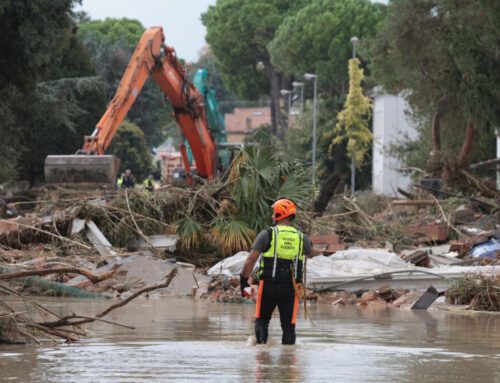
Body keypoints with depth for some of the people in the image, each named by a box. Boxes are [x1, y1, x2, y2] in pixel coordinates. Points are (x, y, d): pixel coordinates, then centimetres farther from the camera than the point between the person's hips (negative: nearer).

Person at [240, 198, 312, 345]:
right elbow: (310, 253, 29)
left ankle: (261, 342, -10)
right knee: (289, 325, 6)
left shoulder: (267, 234, -4)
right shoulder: (301, 237, 5)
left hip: (269, 285, -2)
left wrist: (243, 280, 3)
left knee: (262, 320, 12)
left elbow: (251, 260, -7)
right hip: (291, 287, 2)